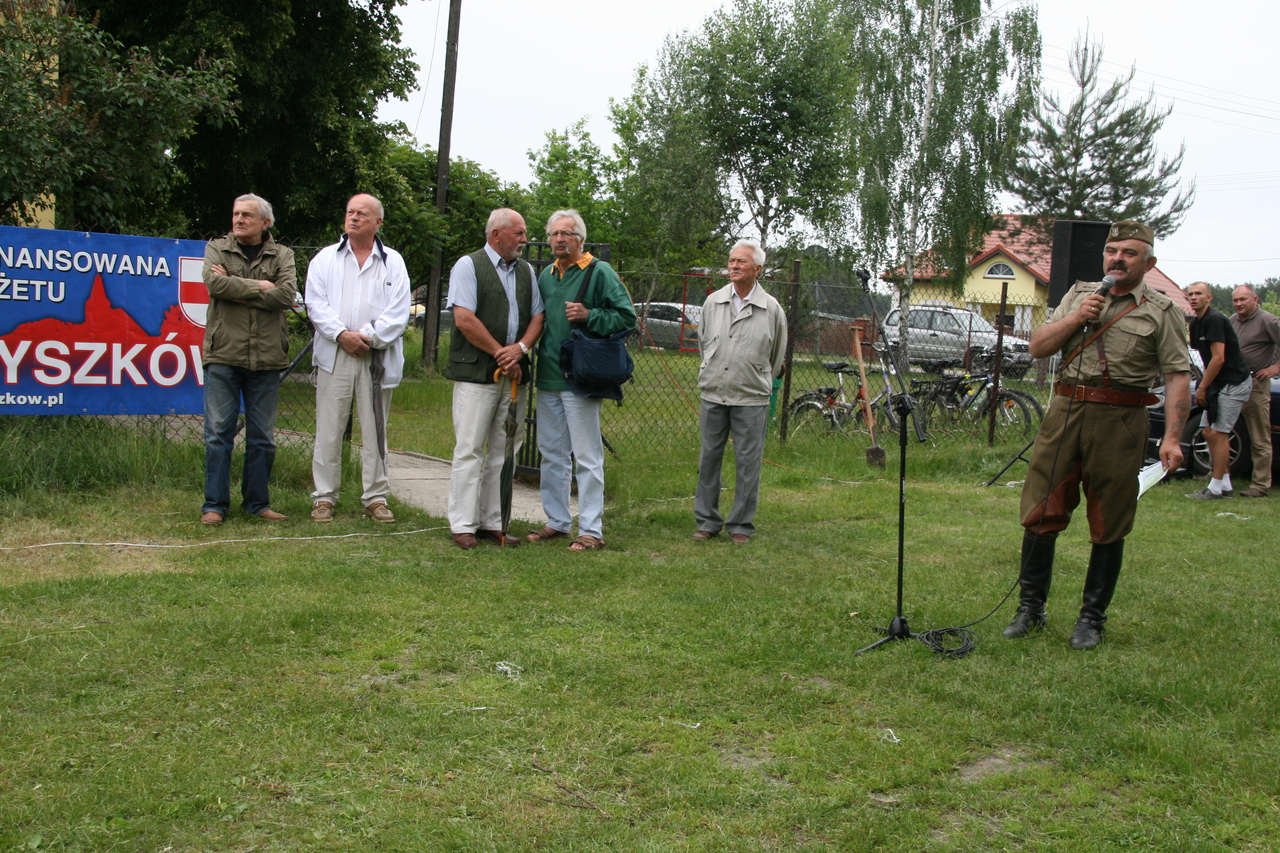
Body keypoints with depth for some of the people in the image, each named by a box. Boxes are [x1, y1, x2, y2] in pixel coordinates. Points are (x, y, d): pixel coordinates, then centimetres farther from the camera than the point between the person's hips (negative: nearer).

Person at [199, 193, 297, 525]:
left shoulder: (282, 255, 10)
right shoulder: (217, 248, 10)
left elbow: (286, 294, -9)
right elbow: (214, 282, -11)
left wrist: (235, 289, -9)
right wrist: (258, 287, -7)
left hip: (266, 359, 1)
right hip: (223, 354, -1)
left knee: (262, 437, 7)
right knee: (218, 433, -1)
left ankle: (258, 503, 17)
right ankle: (215, 505, 7)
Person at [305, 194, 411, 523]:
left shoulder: (393, 262, 8)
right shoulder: (325, 258, 11)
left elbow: (398, 313, 0)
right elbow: (316, 303, 1)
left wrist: (367, 337, -11)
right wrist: (342, 334, -12)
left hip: (377, 358, 0)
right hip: (334, 356, 0)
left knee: (375, 431, 4)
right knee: (328, 430, 1)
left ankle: (376, 497, 12)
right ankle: (324, 497, 9)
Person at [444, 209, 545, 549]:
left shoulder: (526, 270, 17)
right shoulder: (469, 266, -3)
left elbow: (538, 316, 13)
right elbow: (464, 319, -11)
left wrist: (521, 348, -7)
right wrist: (500, 355, -9)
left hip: (515, 374, 6)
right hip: (477, 372, -6)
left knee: (504, 451, 6)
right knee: (470, 451, -4)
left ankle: (492, 522, 13)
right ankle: (463, 526, 2)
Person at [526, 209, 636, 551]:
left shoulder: (599, 272, -5)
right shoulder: (546, 275, 15)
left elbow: (627, 317, -9)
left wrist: (588, 316, -20)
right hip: (548, 379, 7)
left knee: (587, 457, -3)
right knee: (552, 455, 13)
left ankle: (591, 530, 3)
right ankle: (557, 521, 24)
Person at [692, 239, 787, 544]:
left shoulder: (771, 309, -1)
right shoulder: (713, 302, 6)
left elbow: (777, 356, 12)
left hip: (752, 400, -2)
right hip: (713, 395, 3)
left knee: (748, 463, 1)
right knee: (709, 459, 7)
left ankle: (741, 525, 12)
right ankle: (707, 521, 18)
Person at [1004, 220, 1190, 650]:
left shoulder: (1162, 311, 3)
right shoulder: (1079, 293, 16)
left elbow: (1178, 376, -3)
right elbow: (1038, 347, 12)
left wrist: (1172, 437, -14)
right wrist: (1075, 318, -4)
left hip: (1119, 423, -3)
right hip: (1065, 410, 3)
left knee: (1109, 528, 3)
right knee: (1041, 514, 2)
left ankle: (1092, 617, 15)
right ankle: (1030, 607, 14)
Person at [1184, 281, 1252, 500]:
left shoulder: (1215, 320, -18)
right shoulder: (1196, 323, 10)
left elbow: (1218, 359, -22)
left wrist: (1202, 387, -15)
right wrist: (1204, 384, 8)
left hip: (1234, 383, -10)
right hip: (1218, 384, 10)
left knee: (1218, 433, -9)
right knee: (1209, 432, 8)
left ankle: (1215, 488, -3)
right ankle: (1225, 485, 14)